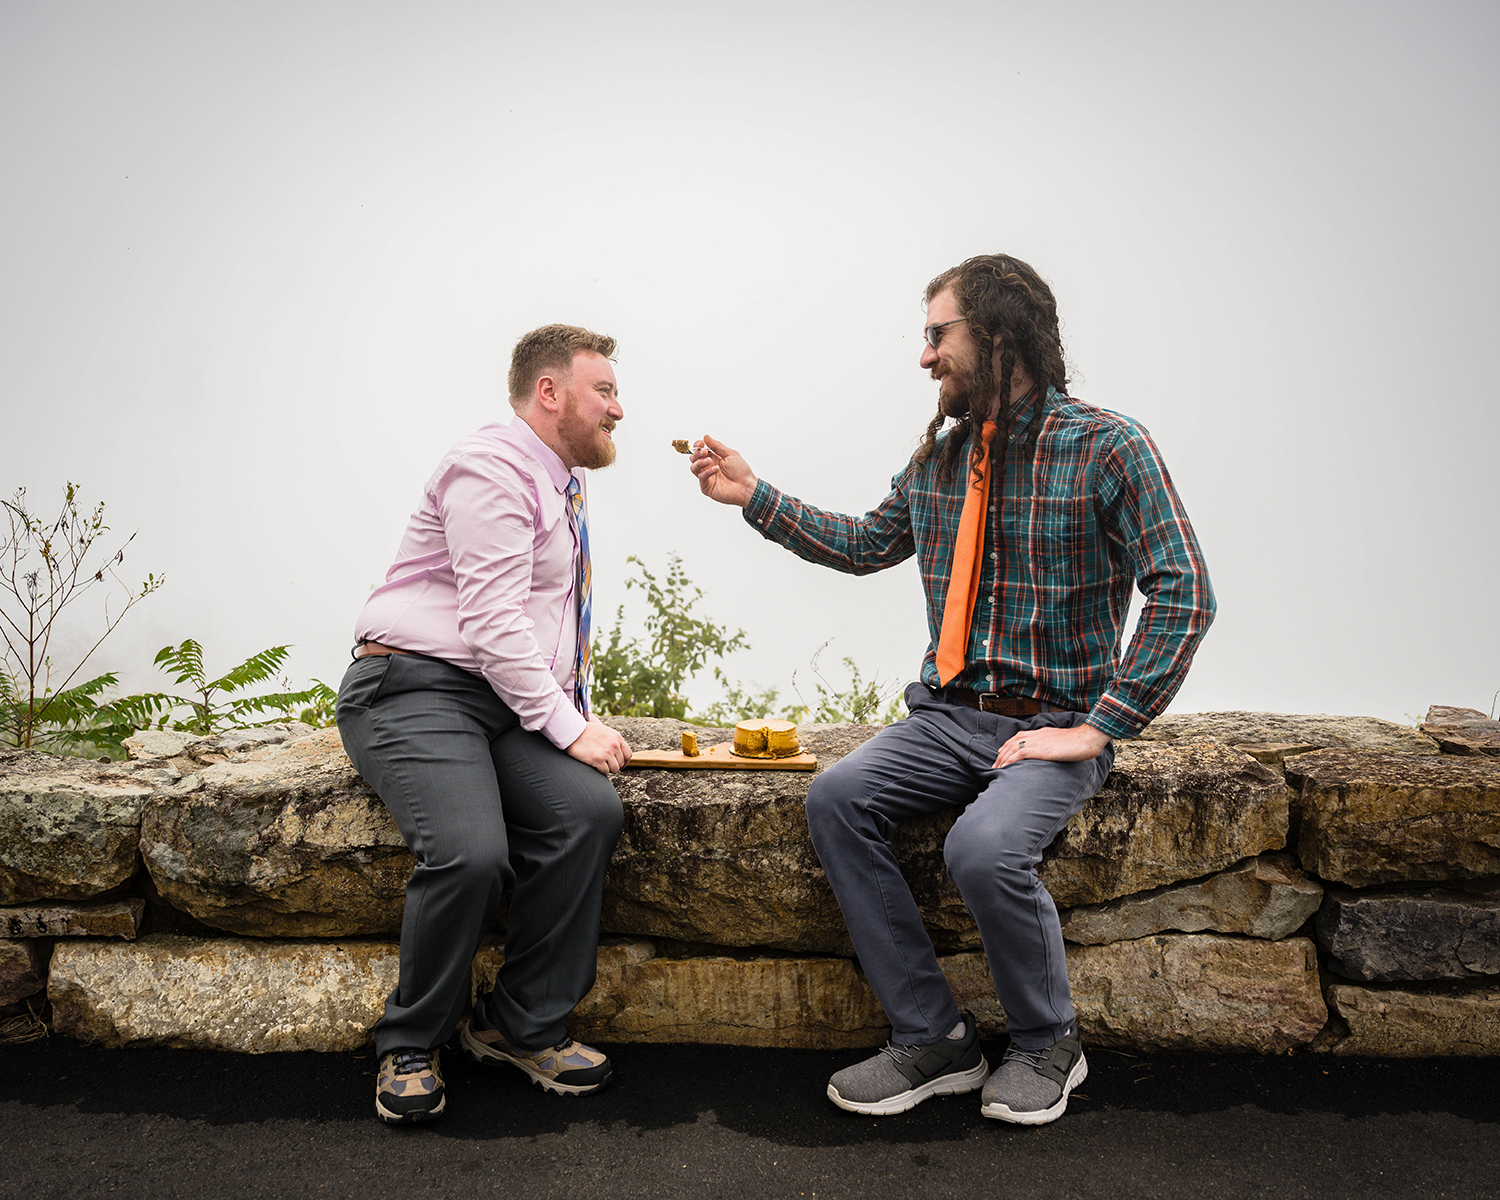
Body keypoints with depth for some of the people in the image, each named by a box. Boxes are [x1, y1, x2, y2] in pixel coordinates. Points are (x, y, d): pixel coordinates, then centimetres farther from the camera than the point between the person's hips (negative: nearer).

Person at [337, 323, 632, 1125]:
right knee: (471, 850, -30)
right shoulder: (492, 467, -9)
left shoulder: (567, 486, 20)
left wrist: (581, 714, 13)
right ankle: (410, 1047, -2)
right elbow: (494, 622, -19)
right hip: (416, 690, -8)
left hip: (513, 703, 8)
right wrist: (569, 729, -18)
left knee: (588, 810, -20)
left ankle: (521, 1026, -3)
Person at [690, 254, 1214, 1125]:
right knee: (837, 799, -18)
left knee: (985, 848, -31)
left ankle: (1048, 1044, 2)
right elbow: (867, 544, 23)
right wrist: (755, 495, 16)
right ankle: (933, 1039, -5)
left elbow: (1184, 592, -14)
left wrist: (1099, 728, -18)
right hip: (948, 717, 6)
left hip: (1054, 724, -5)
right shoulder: (940, 454, 11)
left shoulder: (1106, 446, -9)